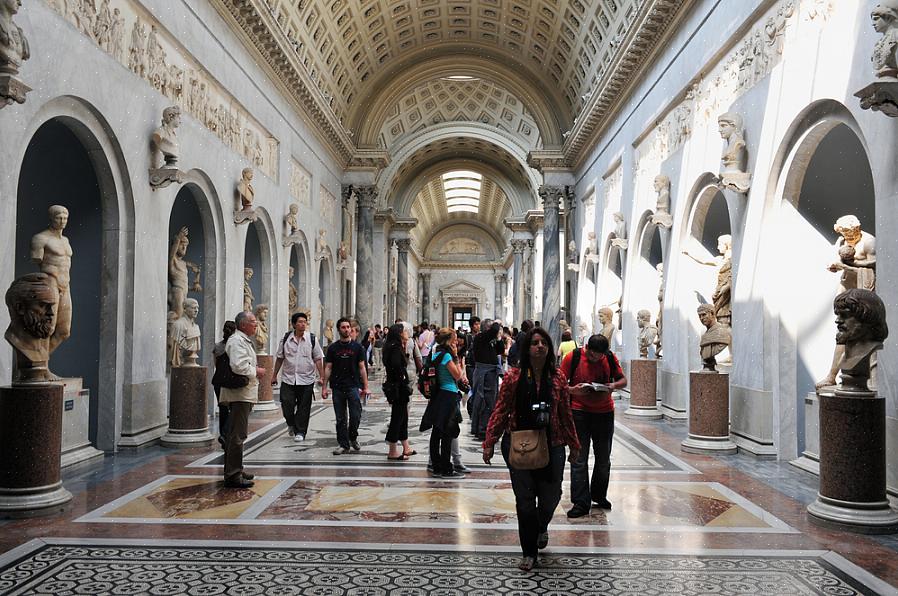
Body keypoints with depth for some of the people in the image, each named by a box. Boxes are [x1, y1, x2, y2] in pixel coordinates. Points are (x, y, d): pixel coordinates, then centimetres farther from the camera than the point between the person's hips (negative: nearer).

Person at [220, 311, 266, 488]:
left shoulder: (244, 340, 19)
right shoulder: (237, 341, -15)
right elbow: (238, 366, -26)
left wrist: (255, 370, 13)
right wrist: (256, 371, -13)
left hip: (244, 394, 11)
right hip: (240, 394, -11)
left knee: (236, 434, 17)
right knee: (237, 435, -8)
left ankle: (235, 471, 27)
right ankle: (232, 475, -4)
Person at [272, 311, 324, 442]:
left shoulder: (312, 339, 0)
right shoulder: (286, 339, 3)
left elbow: (318, 359, 2)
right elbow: (280, 358, 11)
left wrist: (322, 377, -3)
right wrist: (274, 375, 13)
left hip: (306, 380, -1)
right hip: (288, 379, 1)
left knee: (304, 408, 3)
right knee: (287, 405, 0)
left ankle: (300, 432, 17)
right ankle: (291, 424, 29)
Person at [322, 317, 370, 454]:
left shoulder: (357, 347, 5)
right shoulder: (333, 348, 6)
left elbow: (362, 368, 5)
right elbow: (328, 368, 6)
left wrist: (365, 387, 0)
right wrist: (324, 387, 0)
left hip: (353, 386, -1)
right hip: (337, 387, 1)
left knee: (356, 416, -7)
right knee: (340, 419, 5)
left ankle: (353, 437, 19)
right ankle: (344, 445, 14)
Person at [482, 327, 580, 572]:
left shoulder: (557, 378, 0)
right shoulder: (513, 377, -5)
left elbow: (566, 414, 8)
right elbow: (500, 411, -2)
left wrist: (574, 445, 12)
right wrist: (489, 443, -6)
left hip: (551, 446, 2)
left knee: (551, 496, 12)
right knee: (524, 500, 4)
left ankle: (541, 527, 47)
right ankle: (529, 553, 19)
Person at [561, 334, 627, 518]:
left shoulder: (610, 358, -1)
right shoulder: (573, 357, -10)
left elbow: (623, 380, 8)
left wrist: (613, 386, -14)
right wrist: (572, 390, -25)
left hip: (604, 412, 3)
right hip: (579, 412, -3)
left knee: (603, 459, 14)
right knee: (579, 459, -4)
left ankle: (599, 495, 32)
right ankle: (580, 503, 2)